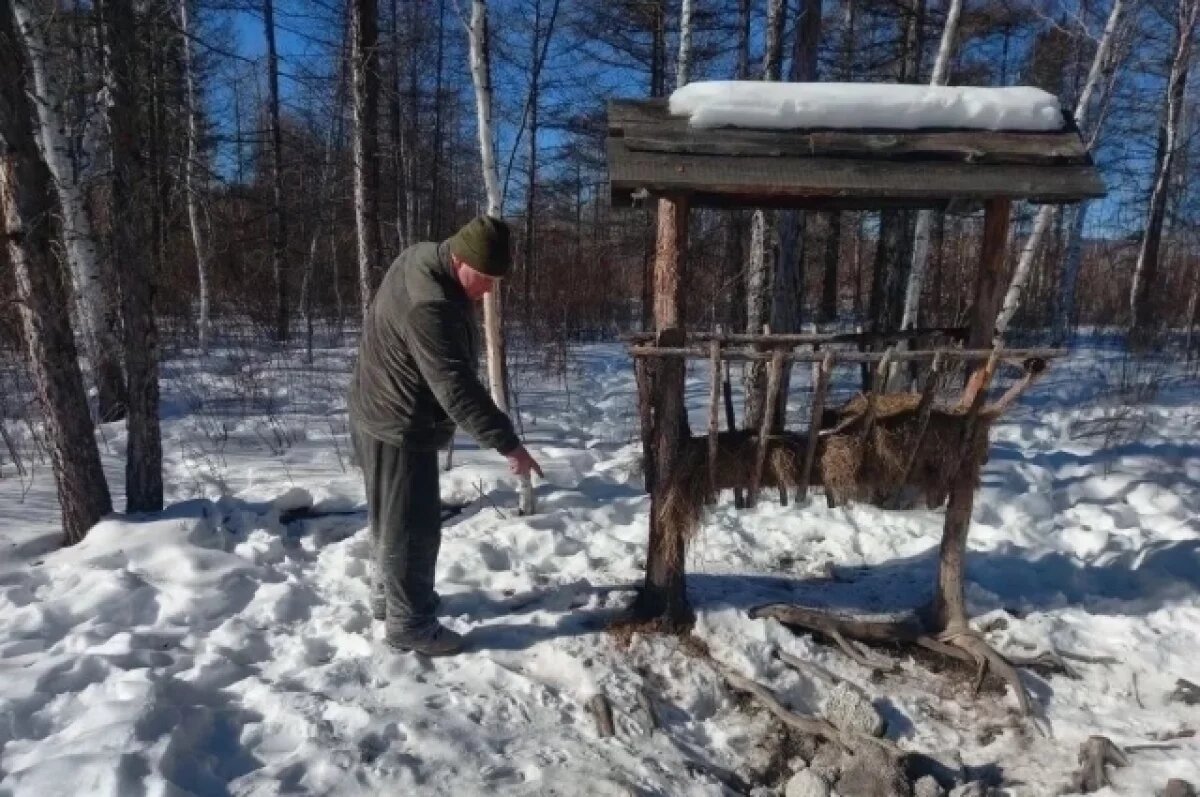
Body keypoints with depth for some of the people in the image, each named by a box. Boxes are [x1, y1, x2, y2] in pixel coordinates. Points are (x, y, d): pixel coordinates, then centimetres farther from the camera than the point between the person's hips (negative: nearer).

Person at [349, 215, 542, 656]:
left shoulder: (423, 258, 0)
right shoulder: (427, 306, -33)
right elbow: (457, 387, -35)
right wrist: (508, 443, -33)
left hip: (390, 418, 10)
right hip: (398, 426, -10)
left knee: (394, 518, 23)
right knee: (412, 525, 1)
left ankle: (389, 595, 40)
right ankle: (408, 623, 16)